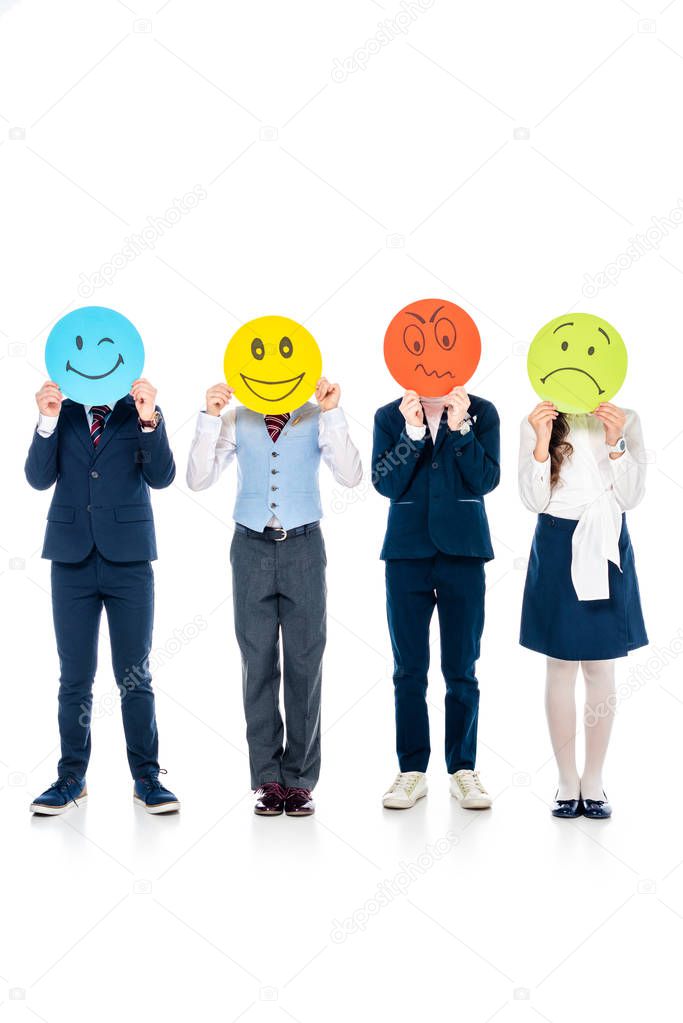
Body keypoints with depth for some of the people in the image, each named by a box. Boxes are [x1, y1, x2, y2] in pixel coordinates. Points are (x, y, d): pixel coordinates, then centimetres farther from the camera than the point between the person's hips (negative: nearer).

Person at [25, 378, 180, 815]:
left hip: (128, 559, -1)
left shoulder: (140, 412, 4)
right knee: (75, 677, 6)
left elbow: (161, 477, -7)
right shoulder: (62, 413, 8)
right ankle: (71, 777, 14)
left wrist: (149, 420, -19)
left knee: (135, 676, 3)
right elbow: (39, 478, -2)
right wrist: (47, 422, -15)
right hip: (72, 558, 1)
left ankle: (147, 778, 11)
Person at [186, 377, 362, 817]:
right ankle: (268, 780, 7)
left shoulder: (317, 418, 3)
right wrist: (210, 419, -11)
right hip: (252, 547, 1)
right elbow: (198, 479, -1)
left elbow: (351, 476, -9)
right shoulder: (236, 420, 6)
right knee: (258, 665, 1)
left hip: (303, 548, -1)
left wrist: (333, 413, -16)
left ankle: (300, 781, 7)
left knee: (305, 665, 0)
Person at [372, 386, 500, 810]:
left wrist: (459, 427, -16)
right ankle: (413, 770, 13)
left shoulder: (482, 413, 2)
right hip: (407, 554, 1)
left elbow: (487, 480, -8)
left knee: (461, 671, 4)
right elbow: (386, 484, -6)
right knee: (409, 670, 5)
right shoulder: (390, 417, 5)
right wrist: (413, 431, -15)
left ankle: (463, 769, 13)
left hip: (463, 553, -1)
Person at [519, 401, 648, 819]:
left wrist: (615, 444, -18)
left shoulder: (625, 421, 1)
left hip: (607, 548, 1)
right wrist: (542, 443, -20)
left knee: (601, 668, 4)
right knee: (561, 668, 3)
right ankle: (568, 783, 11)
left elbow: (631, 497, -4)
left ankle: (594, 783, 13)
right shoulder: (537, 422, 0)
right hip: (557, 547, -1)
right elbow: (534, 500, -6)